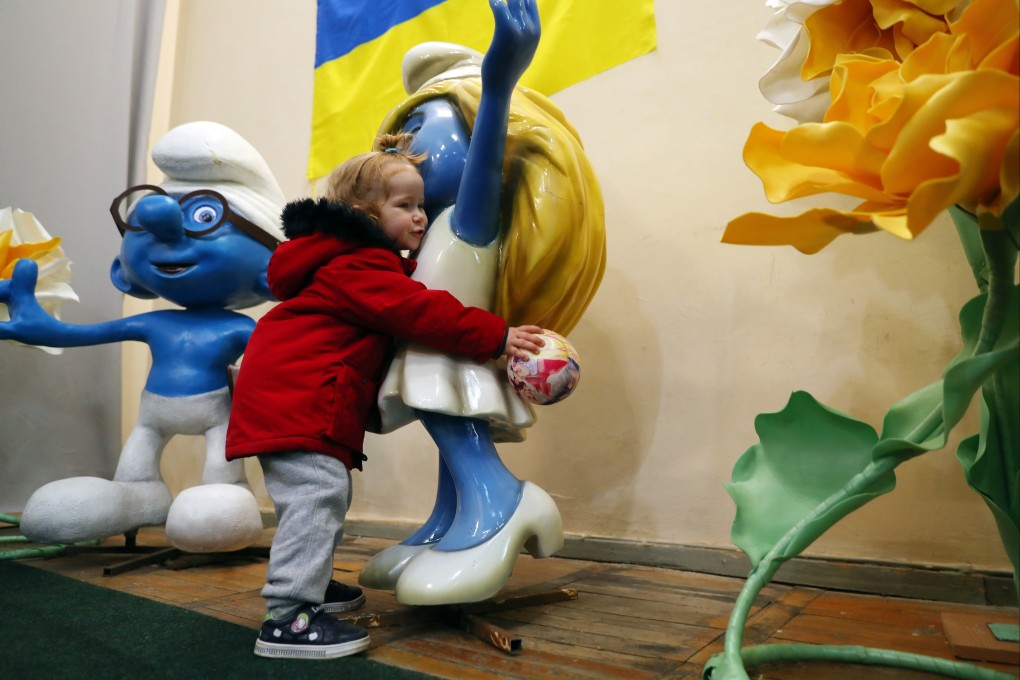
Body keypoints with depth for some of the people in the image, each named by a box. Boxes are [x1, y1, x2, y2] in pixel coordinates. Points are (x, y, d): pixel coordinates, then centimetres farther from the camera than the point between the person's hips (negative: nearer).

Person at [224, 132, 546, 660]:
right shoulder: (359, 266, -14)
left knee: (327, 493, 17)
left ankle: (310, 584, 32)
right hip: (295, 394, -11)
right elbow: (420, 312, -23)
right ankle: (288, 617, -11)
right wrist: (496, 337, -22)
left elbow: (404, 315, 21)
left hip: (287, 393, 11)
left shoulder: (354, 263, 20)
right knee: (317, 493, -14)